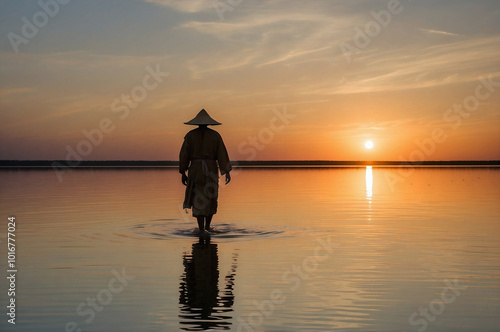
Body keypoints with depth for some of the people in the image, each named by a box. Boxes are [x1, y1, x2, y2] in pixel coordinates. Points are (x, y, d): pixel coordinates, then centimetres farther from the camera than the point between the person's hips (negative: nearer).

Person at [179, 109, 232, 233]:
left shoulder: (190, 135, 1)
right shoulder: (215, 135, 1)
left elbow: (184, 155, 0)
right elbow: (222, 154, -4)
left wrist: (183, 173, 7)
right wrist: (227, 172, -2)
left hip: (195, 169, 0)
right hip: (211, 169, 0)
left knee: (198, 199, 0)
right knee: (211, 198, 17)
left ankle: (201, 229, -8)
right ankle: (207, 225, 25)